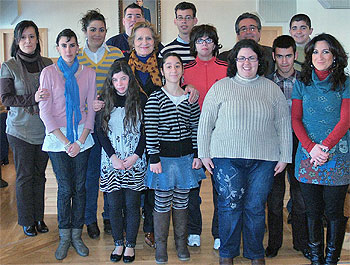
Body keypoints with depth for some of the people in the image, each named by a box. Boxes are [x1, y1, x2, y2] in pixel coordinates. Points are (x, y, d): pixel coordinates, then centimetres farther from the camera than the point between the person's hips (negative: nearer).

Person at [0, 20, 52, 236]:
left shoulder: (47, 64, 6)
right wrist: (34, 98, -19)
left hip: (44, 129, 3)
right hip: (21, 129, -3)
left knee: (39, 174, 11)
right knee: (25, 176, 6)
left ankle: (39, 217, 25)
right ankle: (27, 221, 20)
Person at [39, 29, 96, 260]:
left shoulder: (88, 73, 2)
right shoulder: (49, 73, -3)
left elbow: (91, 109, 2)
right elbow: (45, 112, -5)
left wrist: (80, 141, -7)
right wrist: (66, 142, -11)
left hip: (82, 135, 2)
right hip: (57, 136, -2)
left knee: (80, 187, 6)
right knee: (65, 188, 0)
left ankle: (77, 235, 19)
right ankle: (64, 237, 16)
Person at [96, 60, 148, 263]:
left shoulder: (141, 99, 0)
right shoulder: (105, 101, 4)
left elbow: (146, 131, 0)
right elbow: (101, 132, 2)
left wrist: (136, 155, -11)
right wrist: (113, 157, -9)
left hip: (135, 161, -1)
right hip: (111, 161, 1)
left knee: (132, 204, 4)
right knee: (114, 205, 6)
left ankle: (130, 245, 19)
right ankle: (118, 244, 22)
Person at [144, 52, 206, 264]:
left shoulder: (190, 98, 5)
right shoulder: (155, 98, -6)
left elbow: (196, 127, 8)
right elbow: (150, 131, -9)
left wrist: (197, 155, 4)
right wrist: (154, 158, -12)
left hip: (186, 156, 3)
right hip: (164, 157, -3)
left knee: (182, 202, 12)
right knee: (162, 203, 4)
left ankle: (181, 243, 27)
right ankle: (161, 245, 20)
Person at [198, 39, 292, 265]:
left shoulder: (272, 89, 9)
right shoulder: (220, 87, 4)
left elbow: (284, 125, 10)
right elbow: (205, 122, 5)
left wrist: (285, 157, 6)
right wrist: (204, 154, 2)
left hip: (263, 159, 1)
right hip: (227, 157, -1)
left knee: (256, 208, 5)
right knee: (229, 205, 0)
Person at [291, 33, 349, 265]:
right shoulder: (302, 83, 9)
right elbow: (295, 119, 4)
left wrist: (325, 146, -15)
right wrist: (310, 147, -10)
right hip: (307, 155, 2)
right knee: (313, 211, 8)